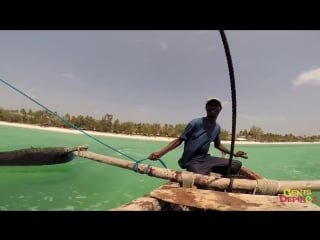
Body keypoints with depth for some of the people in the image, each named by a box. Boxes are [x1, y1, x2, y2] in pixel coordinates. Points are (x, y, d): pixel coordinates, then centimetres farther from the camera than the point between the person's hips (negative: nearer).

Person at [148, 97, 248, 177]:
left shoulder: (217, 127, 7)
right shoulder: (195, 123, -13)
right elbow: (179, 140, -14)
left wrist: (234, 154, 22)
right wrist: (159, 153, -24)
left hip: (205, 158, 7)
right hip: (192, 161, -6)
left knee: (237, 164, 1)